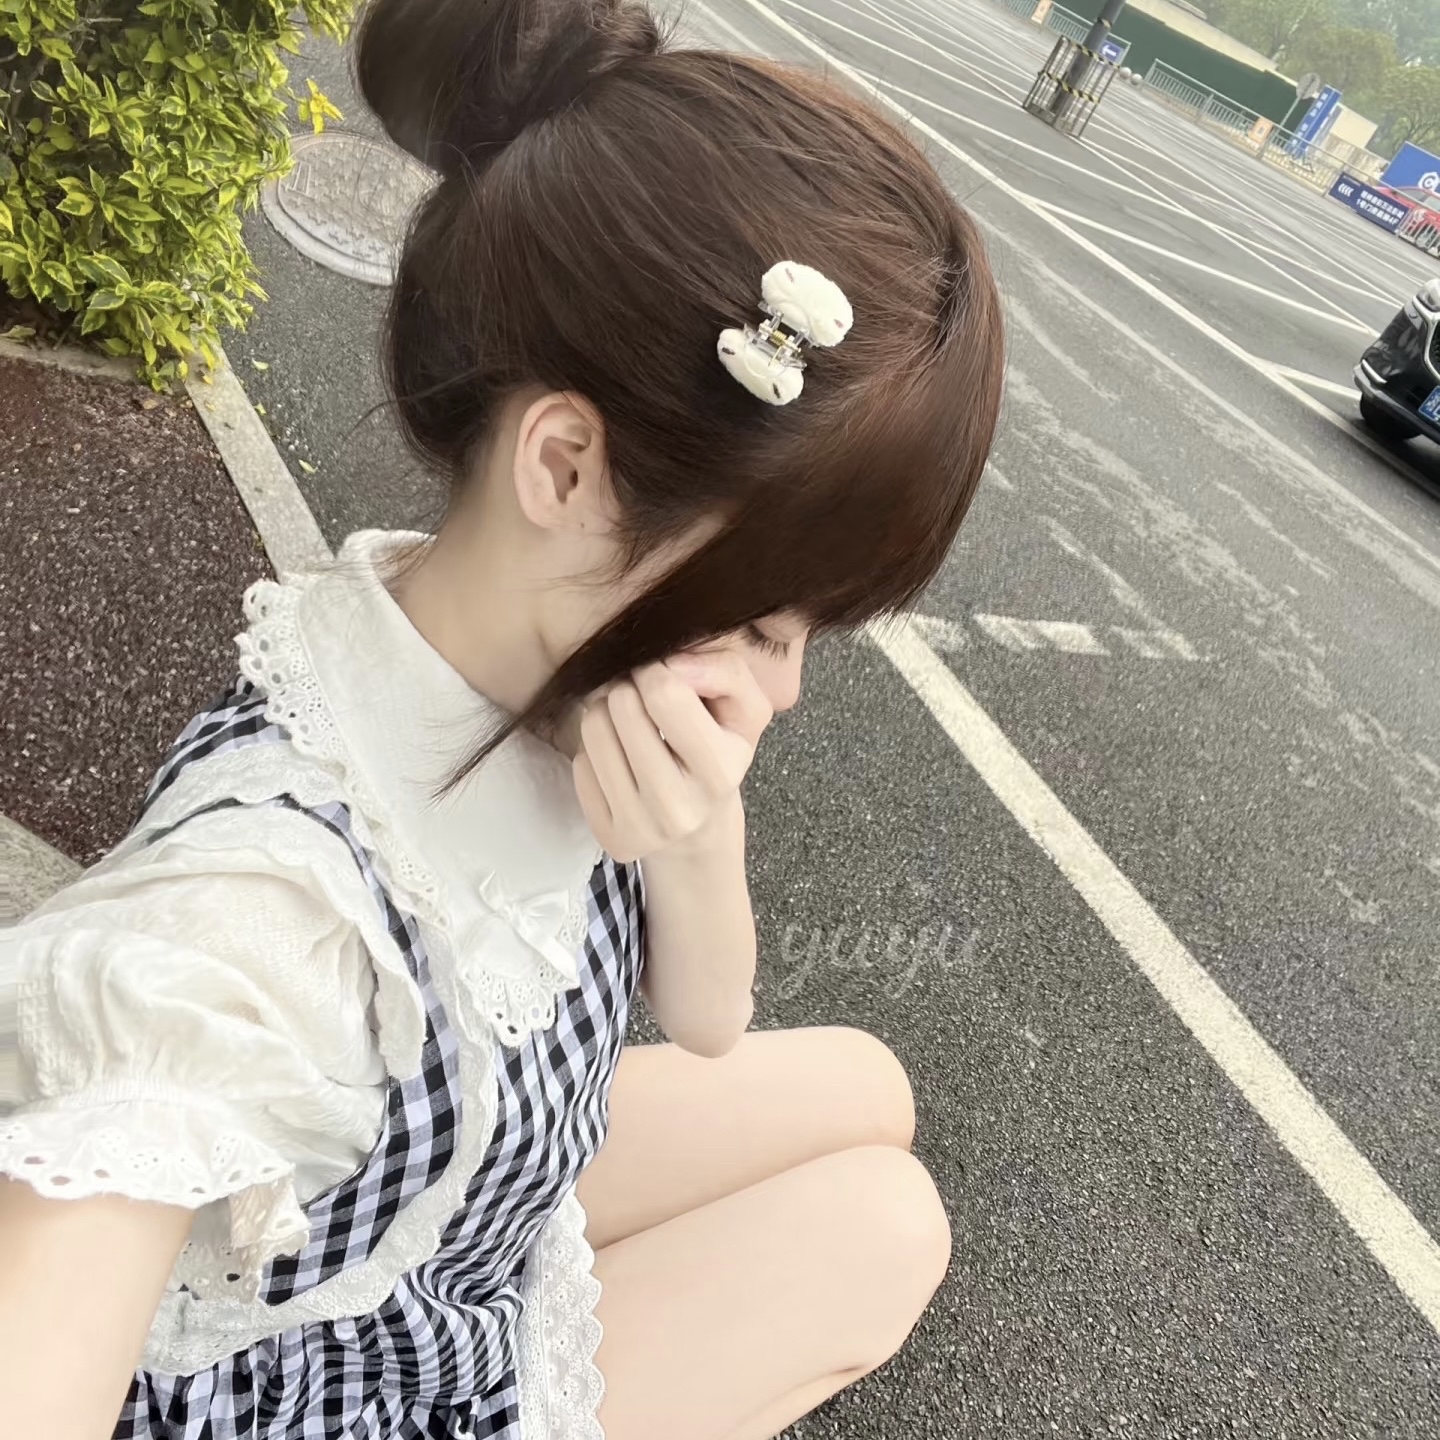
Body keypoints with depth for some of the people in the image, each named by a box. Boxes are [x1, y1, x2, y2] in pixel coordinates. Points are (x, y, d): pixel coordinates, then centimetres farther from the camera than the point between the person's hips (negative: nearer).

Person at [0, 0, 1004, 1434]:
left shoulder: (541, 659, -22)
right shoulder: (238, 924, -43)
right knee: (887, 1228, 4)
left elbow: (705, 1022, -9)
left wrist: (700, 843, -29)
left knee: (865, 1092, 16)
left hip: (493, 1192, 5)